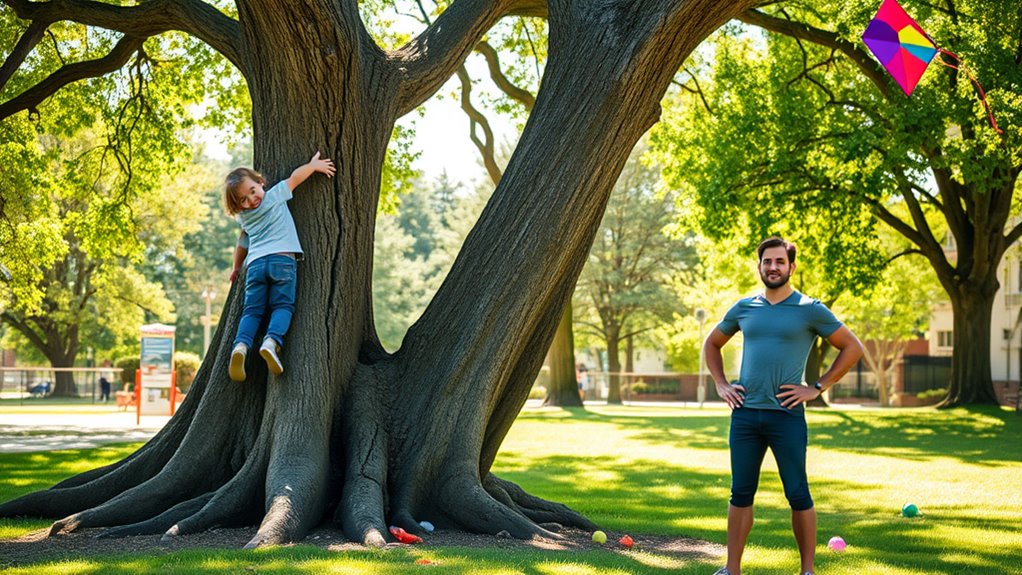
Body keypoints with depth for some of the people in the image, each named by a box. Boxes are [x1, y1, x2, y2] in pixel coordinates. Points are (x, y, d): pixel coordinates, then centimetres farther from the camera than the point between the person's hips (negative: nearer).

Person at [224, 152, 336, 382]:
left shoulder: (244, 218, 20)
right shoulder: (275, 196, 7)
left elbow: (242, 245, 32)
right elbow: (295, 177, 11)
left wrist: (236, 268, 47)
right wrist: (314, 165, 26)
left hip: (255, 263, 3)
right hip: (282, 259, -3)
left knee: (252, 310, 3)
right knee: (283, 305, -6)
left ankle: (241, 345, -24)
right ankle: (272, 341, -33)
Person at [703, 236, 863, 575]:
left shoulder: (809, 310, -1)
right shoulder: (743, 309, 10)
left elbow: (852, 347, 2)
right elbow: (711, 344, 25)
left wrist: (817, 388, -3)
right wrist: (721, 385, 12)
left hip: (786, 414, -3)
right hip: (745, 413, 3)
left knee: (798, 495, 0)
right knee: (741, 493, 6)